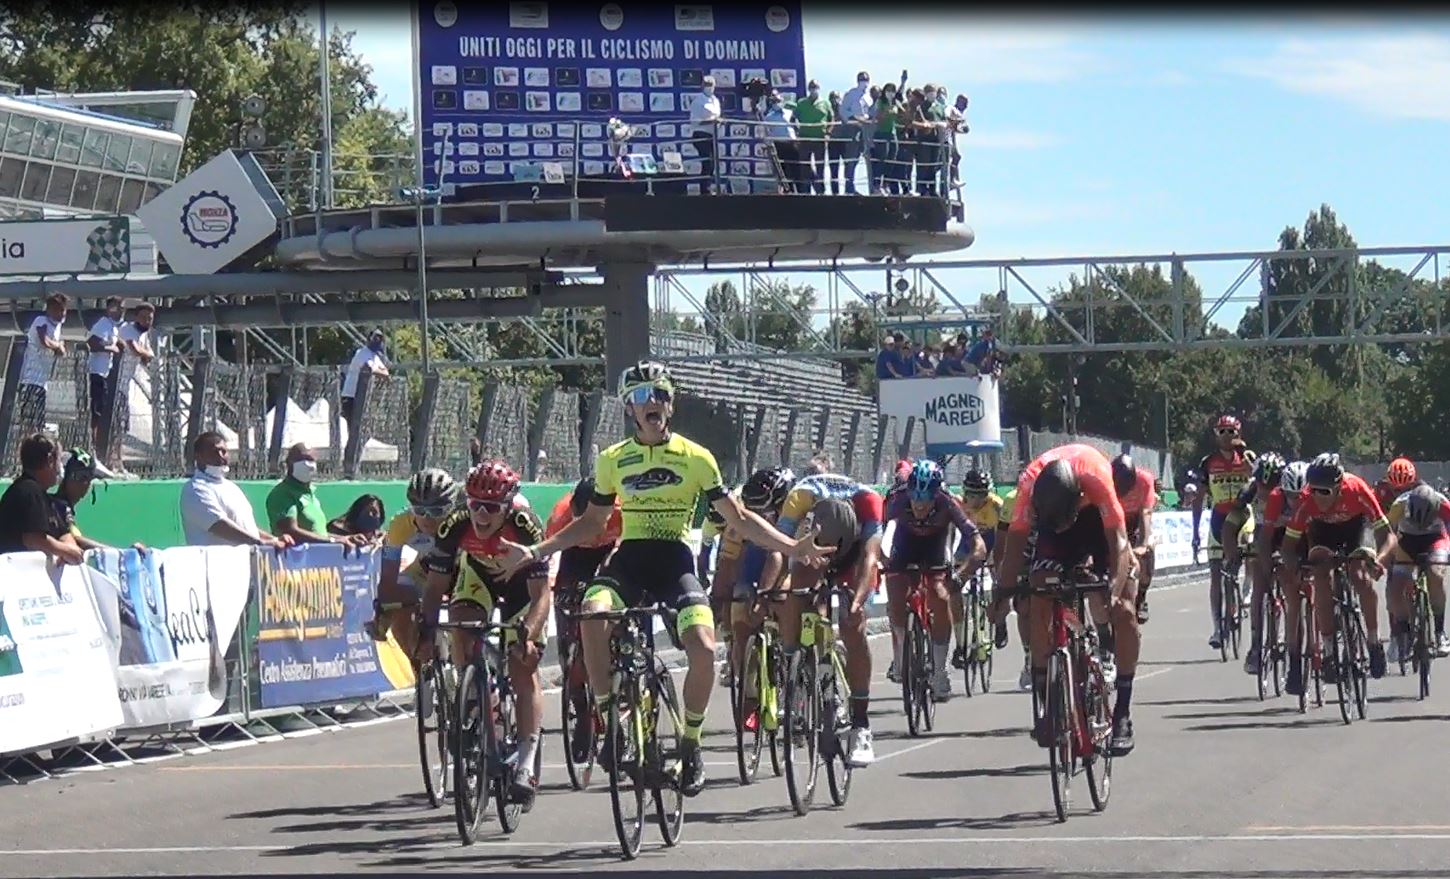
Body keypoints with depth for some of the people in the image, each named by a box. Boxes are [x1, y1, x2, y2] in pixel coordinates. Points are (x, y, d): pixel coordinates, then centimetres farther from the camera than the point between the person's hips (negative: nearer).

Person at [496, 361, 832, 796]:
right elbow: (592, 522, 19)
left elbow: (738, 518, 5)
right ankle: (610, 719, -16)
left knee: (703, 648, -24)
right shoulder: (612, 460, 7)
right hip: (628, 559, 1)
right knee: (592, 615, -32)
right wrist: (536, 550, 9)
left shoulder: (695, 457, 2)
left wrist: (792, 547, -6)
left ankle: (690, 743, 0)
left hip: (675, 563, -1)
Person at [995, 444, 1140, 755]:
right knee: (1039, 605, -16)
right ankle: (1047, 704, -7)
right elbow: (1016, 537, -27)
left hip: (1099, 519, -2)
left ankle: (1123, 713, -6)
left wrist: (1115, 591, -50)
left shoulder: (1096, 476, -40)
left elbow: (1118, 540, -38)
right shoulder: (1030, 483, -34)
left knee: (1124, 612, -14)